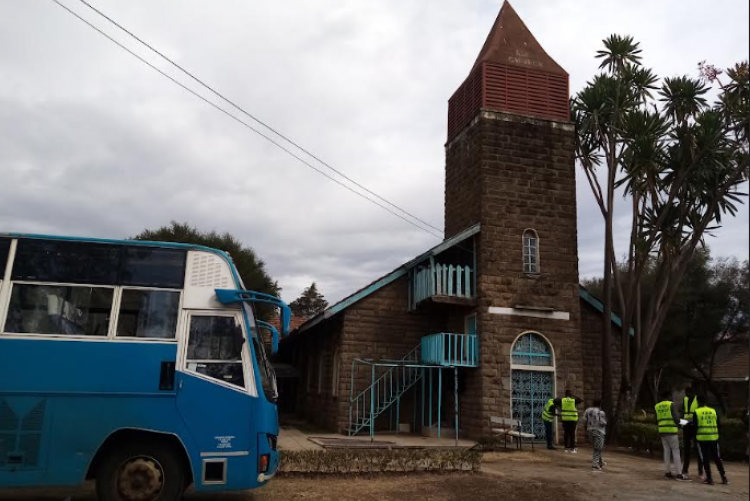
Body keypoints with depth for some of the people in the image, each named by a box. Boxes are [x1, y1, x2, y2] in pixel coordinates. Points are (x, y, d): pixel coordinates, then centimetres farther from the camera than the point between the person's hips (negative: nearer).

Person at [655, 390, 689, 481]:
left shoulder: (657, 406, 10)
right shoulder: (671, 404, -5)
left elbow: (656, 420, 10)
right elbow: (675, 417, -12)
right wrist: (679, 424, 6)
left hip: (662, 431, 5)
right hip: (671, 430, -5)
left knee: (667, 451, 10)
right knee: (675, 451, -1)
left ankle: (667, 473, 10)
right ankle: (678, 474, -3)